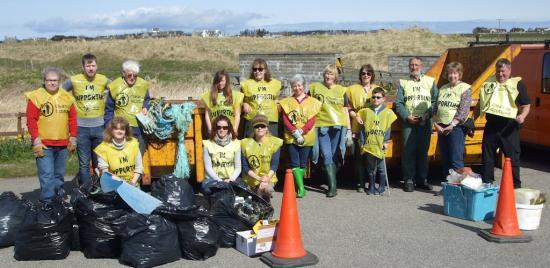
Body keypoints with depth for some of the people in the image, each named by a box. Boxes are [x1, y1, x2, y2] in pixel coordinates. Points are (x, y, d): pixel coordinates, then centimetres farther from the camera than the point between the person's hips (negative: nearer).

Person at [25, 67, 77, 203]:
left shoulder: (66, 96, 8)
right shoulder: (35, 97, -7)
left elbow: (72, 118, 12)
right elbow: (31, 120, -9)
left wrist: (73, 137, 8)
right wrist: (36, 140, -14)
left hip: (62, 143, 5)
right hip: (44, 144, -4)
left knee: (59, 174, 15)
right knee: (47, 175, -8)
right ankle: (48, 202, -3)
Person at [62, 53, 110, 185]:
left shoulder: (104, 80, 0)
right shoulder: (74, 81, -4)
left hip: (99, 127, 2)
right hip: (81, 128, -1)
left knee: (99, 162, 11)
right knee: (84, 163, 3)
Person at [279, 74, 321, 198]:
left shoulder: (312, 102, 8)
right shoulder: (287, 102, 10)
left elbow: (312, 120, -2)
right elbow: (285, 120, 1)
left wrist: (301, 131, -15)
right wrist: (295, 133, -13)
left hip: (307, 137, 0)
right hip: (291, 137, 0)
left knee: (303, 163, 4)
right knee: (295, 163, -8)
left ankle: (299, 185, 19)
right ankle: (301, 189, -11)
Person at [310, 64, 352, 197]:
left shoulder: (341, 90, 12)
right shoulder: (315, 87, 9)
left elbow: (345, 111, 11)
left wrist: (349, 130, 6)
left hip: (338, 126, 1)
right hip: (321, 126, -1)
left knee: (333, 157, 5)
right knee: (327, 156, -10)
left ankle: (332, 184, 17)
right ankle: (333, 186, -10)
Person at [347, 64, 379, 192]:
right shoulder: (352, 89, 10)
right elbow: (348, 108, 6)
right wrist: (355, 116, -10)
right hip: (358, 127, -1)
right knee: (359, 156, -3)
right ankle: (360, 183, 6)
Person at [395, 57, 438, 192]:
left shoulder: (430, 81, 11)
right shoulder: (403, 82, 11)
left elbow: (435, 101, 5)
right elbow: (398, 103, 5)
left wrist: (428, 114, -10)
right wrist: (407, 116, -9)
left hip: (425, 123, 1)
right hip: (408, 122, 0)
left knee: (423, 151, 4)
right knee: (408, 151, -4)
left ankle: (422, 180, 12)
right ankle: (409, 180, 2)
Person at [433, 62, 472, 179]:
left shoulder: (465, 88, -2)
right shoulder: (443, 88, 14)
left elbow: (463, 110, -12)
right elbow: (436, 108, 11)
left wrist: (452, 125, -17)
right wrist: (436, 123, -2)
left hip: (456, 127, -6)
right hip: (441, 127, 6)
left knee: (456, 159, -7)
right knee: (444, 158, 10)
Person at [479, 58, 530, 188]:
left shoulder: (517, 84, 2)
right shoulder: (488, 84, 13)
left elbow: (526, 105, 1)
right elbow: (480, 104, 22)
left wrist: (522, 115, -17)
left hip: (509, 127, -4)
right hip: (491, 125, 4)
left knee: (512, 157, 1)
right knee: (487, 155, 9)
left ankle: (516, 186, 11)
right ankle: (486, 183, 20)